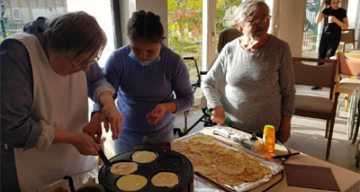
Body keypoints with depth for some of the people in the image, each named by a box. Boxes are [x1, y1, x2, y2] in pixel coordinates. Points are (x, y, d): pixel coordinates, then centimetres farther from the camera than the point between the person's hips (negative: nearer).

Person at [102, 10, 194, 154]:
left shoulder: (174, 61, -17)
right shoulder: (117, 59, -17)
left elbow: (187, 98, -6)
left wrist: (167, 107, -25)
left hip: (161, 135, 0)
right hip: (126, 136, 0)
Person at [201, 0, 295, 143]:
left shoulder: (280, 49, -9)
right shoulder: (230, 49, -5)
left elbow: (288, 92, -2)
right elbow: (207, 83, 4)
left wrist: (285, 123, 0)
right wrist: (216, 107, -10)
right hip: (230, 126, 2)